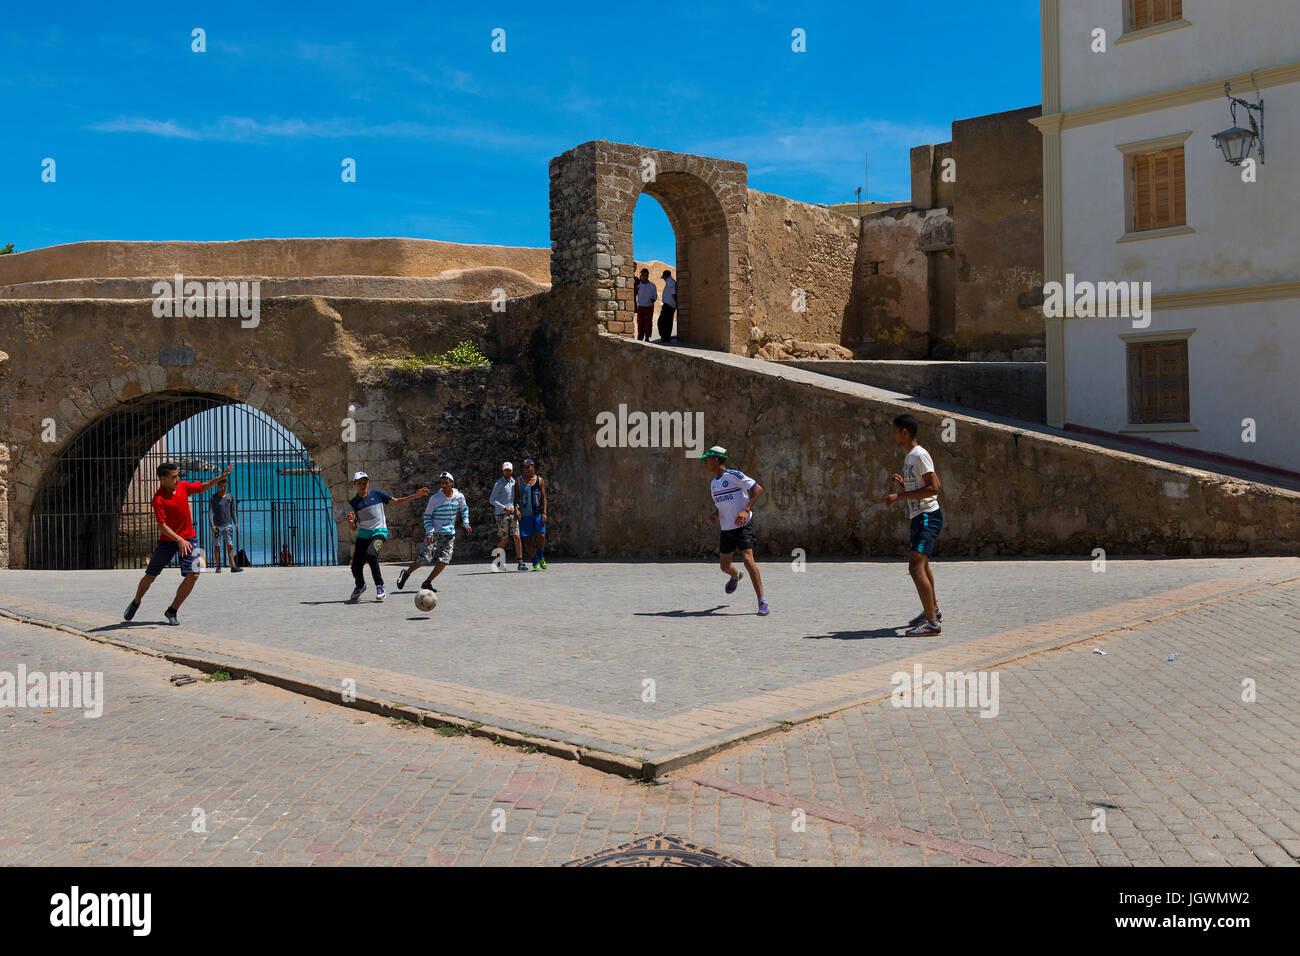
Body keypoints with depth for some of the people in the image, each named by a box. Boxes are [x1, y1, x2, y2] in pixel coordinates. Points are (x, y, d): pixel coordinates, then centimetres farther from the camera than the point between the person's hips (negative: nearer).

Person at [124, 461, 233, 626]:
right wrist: (179, 540, -32)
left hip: (188, 538, 3)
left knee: (192, 575, -13)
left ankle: (172, 611, 3)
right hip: (167, 541, -3)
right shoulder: (158, 499, -19)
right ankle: (136, 603, 39)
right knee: (150, 575, 9)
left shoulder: (183, 486, -2)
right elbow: (162, 526, -22)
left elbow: (202, 487, 17)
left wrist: (221, 477, 5)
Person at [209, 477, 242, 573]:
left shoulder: (230, 496, 9)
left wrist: (236, 522, 8)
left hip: (228, 525, 2)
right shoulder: (213, 498, -2)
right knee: (217, 547, 1)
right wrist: (212, 525, -18)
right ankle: (218, 567, 6)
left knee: (230, 546, -3)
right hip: (217, 526, -2)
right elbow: (210, 512, -6)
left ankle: (233, 566, -6)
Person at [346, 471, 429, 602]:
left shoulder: (377, 494, 4)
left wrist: (416, 495, 0)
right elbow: (354, 528, 8)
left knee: (370, 554, -32)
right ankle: (360, 586, 30)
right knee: (356, 566, -4)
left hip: (379, 532, -3)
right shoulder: (354, 503, 7)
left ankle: (379, 586, -15)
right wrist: (351, 522, -16)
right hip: (363, 534, 3)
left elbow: (398, 501, 10)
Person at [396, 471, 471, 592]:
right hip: (435, 534, -3)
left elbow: (464, 509, 22)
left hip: (450, 535, 3)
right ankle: (406, 573, 15)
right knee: (424, 558, -10)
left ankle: (427, 583, 6)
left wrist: (466, 523, 10)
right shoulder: (435, 498, -8)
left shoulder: (459, 497, 1)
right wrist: (429, 531, -11)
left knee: (444, 561, -8)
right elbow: (427, 515, 0)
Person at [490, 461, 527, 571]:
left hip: (512, 513, 5)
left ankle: (520, 562, -3)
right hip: (501, 514, -5)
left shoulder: (514, 481, 10)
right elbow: (492, 500, -11)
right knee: (505, 538, -3)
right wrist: (505, 508, -18)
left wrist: (517, 508, 7)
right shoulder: (499, 484, -8)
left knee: (517, 537, -5)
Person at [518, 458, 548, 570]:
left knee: (541, 536, -11)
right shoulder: (519, 480, 3)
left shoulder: (540, 480, 5)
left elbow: (544, 497, 5)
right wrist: (516, 509, -13)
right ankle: (535, 563, 10)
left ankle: (541, 557, 14)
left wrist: (544, 513, -4)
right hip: (524, 514, 0)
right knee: (529, 540, -1)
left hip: (538, 513, 0)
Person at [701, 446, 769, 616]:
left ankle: (762, 602, -14)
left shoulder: (733, 475, -12)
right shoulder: (713, 483, 12)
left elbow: (758, 489, -14)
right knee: (725, 566, 12)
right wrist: (715, 515, 3)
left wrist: (746, 510, -24)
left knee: (748, 560, -21)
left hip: (743, 526, -7)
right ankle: (736, 576, 51)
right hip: (726, 529, 7)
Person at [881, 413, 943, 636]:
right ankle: (932, 610, 42)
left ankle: (932, 622, -22)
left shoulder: (920, 455, -14)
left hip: (928, 516, -11)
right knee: (922, 566, 24)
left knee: (916, 567, -20)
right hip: (920, 517, 11)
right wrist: (902, 483, 8)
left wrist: (900, 496, -21)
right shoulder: (908, 457, 17)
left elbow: (933, 487, -21)